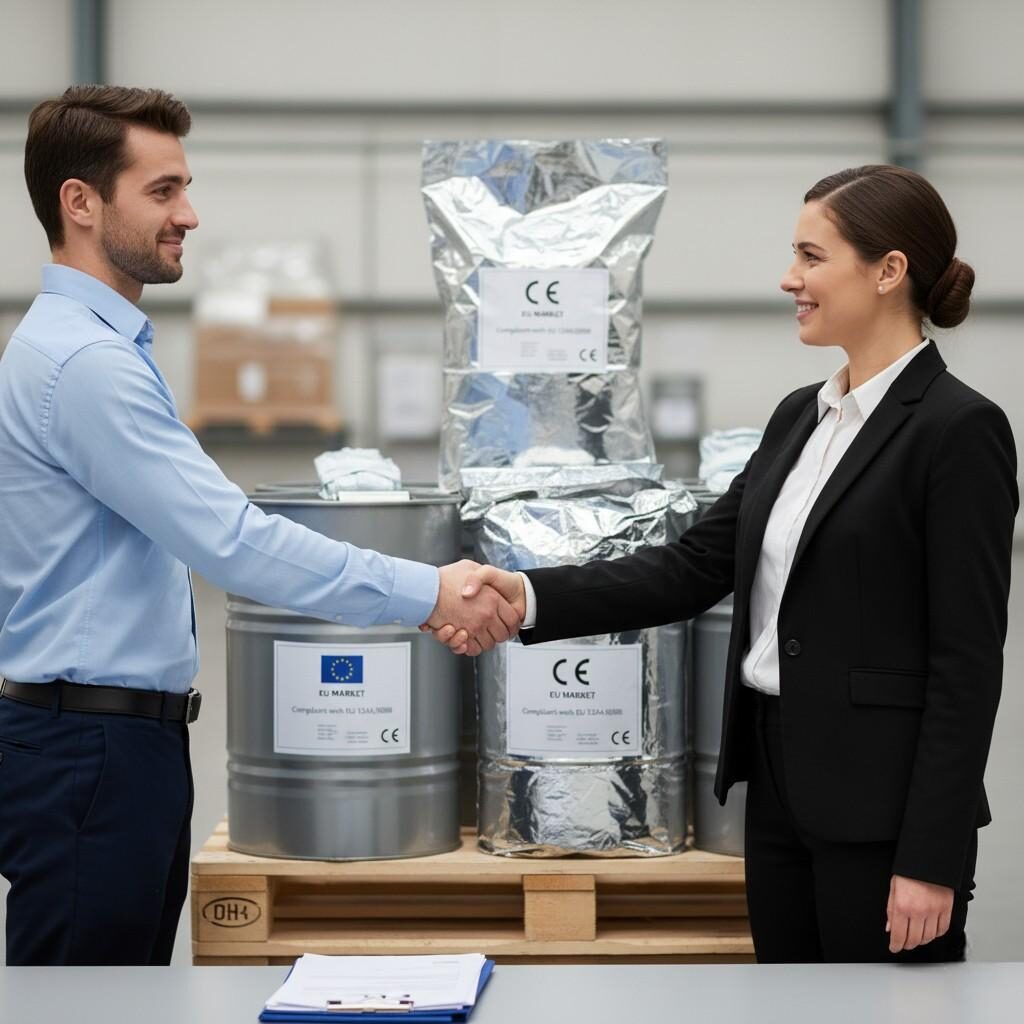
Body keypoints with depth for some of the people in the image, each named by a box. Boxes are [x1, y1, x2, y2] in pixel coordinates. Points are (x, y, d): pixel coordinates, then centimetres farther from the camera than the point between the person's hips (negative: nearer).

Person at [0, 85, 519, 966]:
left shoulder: (99, 346, 14)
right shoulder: (83, 361, -19)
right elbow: (233, 543, -25)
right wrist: (427, 595, -21)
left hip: (128, 742, 10)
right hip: (89, 754, -10)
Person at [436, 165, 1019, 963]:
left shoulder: (957, 429, -14)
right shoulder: (802, 416, 12)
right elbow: (696, 567, 8)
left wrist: (932, 859, -18)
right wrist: (529, 598, -5)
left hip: (884, 806, -8)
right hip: (780, 786, 8)